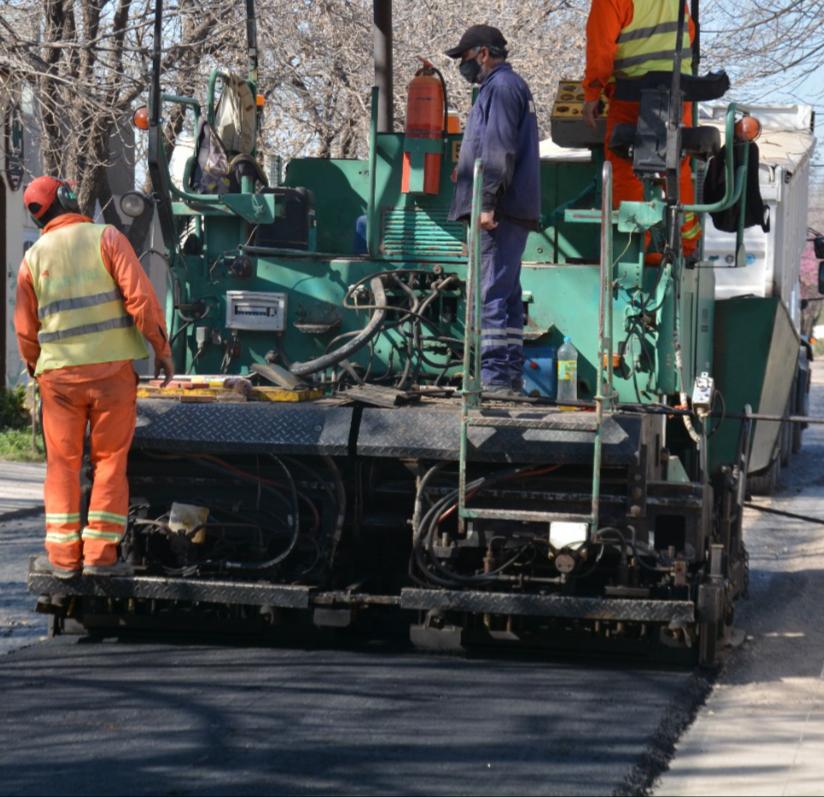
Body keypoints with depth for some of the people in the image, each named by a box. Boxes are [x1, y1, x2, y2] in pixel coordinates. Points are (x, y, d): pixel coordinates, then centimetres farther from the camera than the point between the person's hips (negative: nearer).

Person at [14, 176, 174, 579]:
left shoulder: (33, 258, 7)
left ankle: (63, 555, 6)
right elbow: (139, 295, -10)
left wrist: (36, 370, 27)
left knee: (62, 463, 9)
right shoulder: (105, 238, -2)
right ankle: (100, 553, 1)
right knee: (110, 460, 4)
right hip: (112, 365, -2)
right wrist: (161, 348, -3)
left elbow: (25, 329, 11)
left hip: (59, 373, 2)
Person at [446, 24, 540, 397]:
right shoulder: (512, 86, 24)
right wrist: (466, 171, 25)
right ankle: (510, 374, 14)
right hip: (514, 212, 11)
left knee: (491, 294, -13)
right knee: (507, 293, 12)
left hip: (500, 212, -11)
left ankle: (494, 376, -16)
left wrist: (487, 203, -21)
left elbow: (499, 150, -17)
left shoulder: (500, 87, -8)